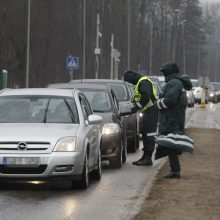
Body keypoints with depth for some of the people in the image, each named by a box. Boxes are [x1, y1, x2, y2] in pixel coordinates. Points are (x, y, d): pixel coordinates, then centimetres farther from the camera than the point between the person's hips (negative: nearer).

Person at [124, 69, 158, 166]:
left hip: (151, 110, -11)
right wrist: (135, 107, 9)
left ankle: (148, 158, -11)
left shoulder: (144, 82, -13)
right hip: (148, 111, 11)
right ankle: (145, 156, 19)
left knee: (149, 134, -10)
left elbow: (146, 96, -26)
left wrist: (137, 107, -19)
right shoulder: (139, 83, 22)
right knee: (145, 134, 13)